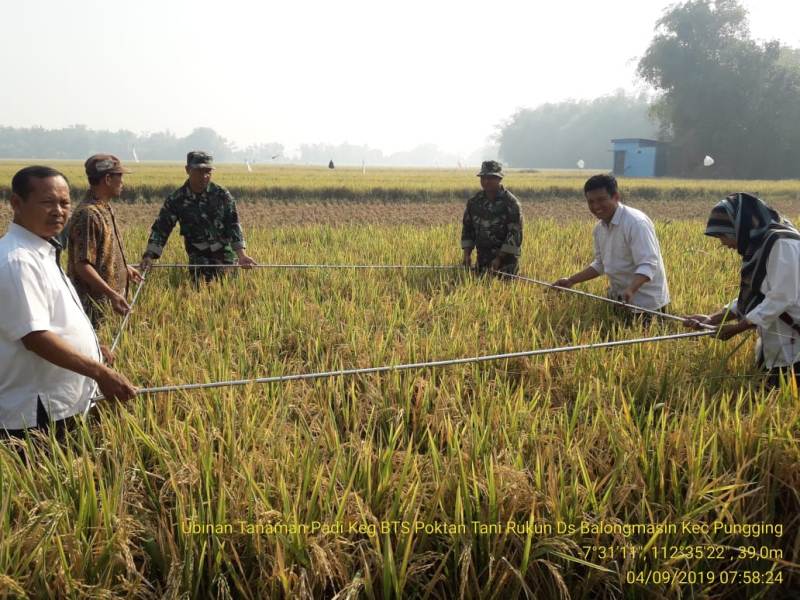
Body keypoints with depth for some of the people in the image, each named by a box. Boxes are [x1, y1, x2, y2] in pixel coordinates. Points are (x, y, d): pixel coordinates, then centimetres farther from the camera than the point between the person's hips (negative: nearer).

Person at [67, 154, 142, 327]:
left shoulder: (104, 208, 9)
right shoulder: (88, 215, -21)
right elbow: (82, 265, -24)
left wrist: (124, 268, 29)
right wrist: (112, 294, -28)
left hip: (107, 300, 9)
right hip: (95, 304, -9)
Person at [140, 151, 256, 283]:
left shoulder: (222, 195, -5)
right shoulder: (176, 199, -5)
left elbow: (233, 224, -6)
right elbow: (160, 228, -2)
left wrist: (241, 254, -18)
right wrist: (149, 255, -15)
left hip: (226, 256, 0)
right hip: (199, 258, 0)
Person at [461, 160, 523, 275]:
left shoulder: (511, 202, -9)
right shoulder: (474, 202, 7)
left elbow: (515, 233, -13)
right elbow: (467, 228, 14)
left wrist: (499, 258, -18)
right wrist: (467, 254, 1)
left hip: (506, 258, -4)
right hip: (483, 260, 4)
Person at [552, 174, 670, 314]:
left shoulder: (636, 222, -21)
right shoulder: (599, 228, 4)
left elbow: (648, 265, -28)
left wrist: (631, 290, -45)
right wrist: (571, 280, 4)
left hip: (646, 303, -7)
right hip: (619, 300, 8)